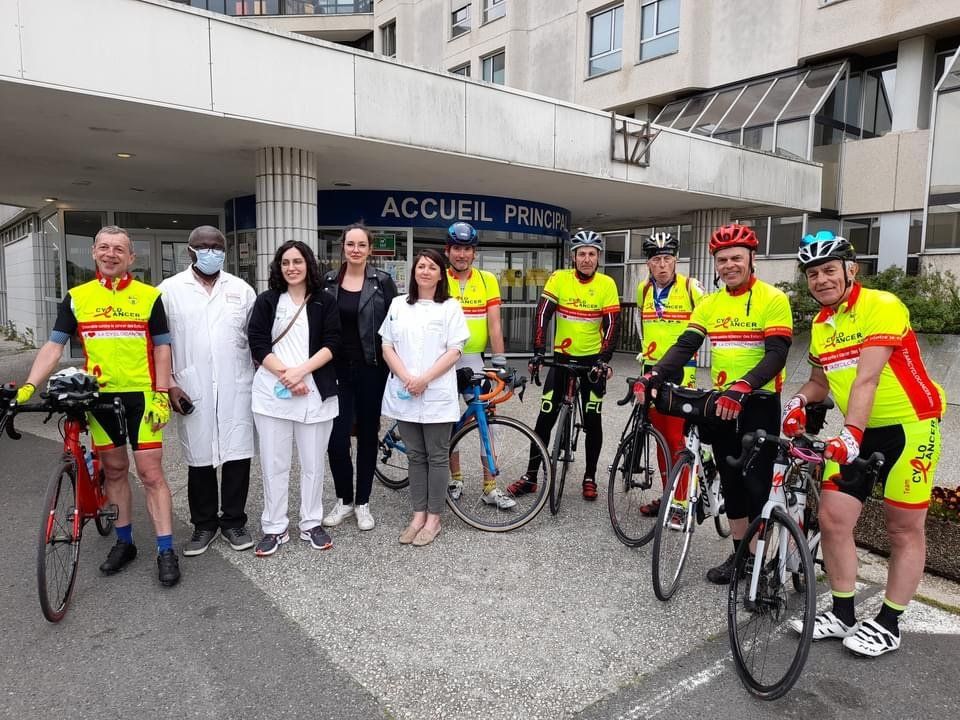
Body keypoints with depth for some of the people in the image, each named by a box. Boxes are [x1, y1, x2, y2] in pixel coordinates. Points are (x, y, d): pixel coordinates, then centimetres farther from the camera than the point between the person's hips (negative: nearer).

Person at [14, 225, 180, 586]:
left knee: (151, 473, -2)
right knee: (114, 470, 14)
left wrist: (162, 395, -7)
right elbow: (54, 346, 3)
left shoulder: (149, 296, -2)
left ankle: (166, 551, 5)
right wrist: (28, 386, -10)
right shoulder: (76, 297, 4)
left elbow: (161, 349, 0)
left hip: (141, 396, -3)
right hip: (99, 397, 3)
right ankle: (124, 542, 28)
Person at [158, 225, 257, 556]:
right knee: (199, 459, 8)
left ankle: (233, 522, 20)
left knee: (237, 455, 4)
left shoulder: (241, 289, 8)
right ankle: (204, 525, 24)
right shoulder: (170, 289, 3)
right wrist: (169, 384, -4)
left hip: (236, 388, 1)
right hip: (192, 390, -1)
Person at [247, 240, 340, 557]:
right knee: (273, 463, 5)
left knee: (313, 462, 7)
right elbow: (257, 344, -1)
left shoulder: (325, 301, 5)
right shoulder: (266, 301, 7)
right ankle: (274, 528, 18)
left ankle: (311, 524, 22)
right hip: (273, 391, 1)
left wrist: (300, 371, -14)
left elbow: (332, 344, -3)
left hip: (315, 391, 0)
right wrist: (284, 375, -12)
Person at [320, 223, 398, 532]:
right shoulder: (328, 281, 5)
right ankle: (344, 500, 18)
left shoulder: (383, 282, -1)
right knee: (336, 439, -4)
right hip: (337, 369, 1)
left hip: (370, 369, -1)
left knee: (368, 435, 8)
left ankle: (362, 503, 23)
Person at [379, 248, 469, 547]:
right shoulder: (398, 305, 10)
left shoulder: (450, 307, 0)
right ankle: (418, 514, 21)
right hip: (405, 394, 3)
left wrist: (424, 379, -15)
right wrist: (406, 378, -10)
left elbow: (454, 352, -5)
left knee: (437, 457, 4)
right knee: (415, 456, 11)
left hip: (437, 395, -3)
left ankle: (433, 518, 14)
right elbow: (387, 347, 6)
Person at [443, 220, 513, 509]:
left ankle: (490, 488, 7)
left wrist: (499, 360, -8)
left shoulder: (487, 280, 1)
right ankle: (455, 479, 26)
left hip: (474, 359, 1)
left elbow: (494, 324, -2)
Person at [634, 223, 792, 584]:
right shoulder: (709, 304, 7)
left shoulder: (773, 299, -9)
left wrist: (741, 387, -35)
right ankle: (739, 552, 26)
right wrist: (652, 377, -20)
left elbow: (776, 354, -19)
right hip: (721, 402, 5)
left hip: (759, 402, -5)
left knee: (757, 483, -1)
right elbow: (685, 346, -3)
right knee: (729, 481, 13)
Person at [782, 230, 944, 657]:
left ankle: (888, 624, 18)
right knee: (832, 518, 2)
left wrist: (850, 432, -37)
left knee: (904, 530, 5)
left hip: (908, 427, -6)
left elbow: (867, 379, -28)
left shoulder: (882, 306, -17)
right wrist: (800, 400, -7)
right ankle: (842, 614, 17)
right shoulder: (820, 324, 5)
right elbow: (821, 381, 15)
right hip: (859, 431, 7)